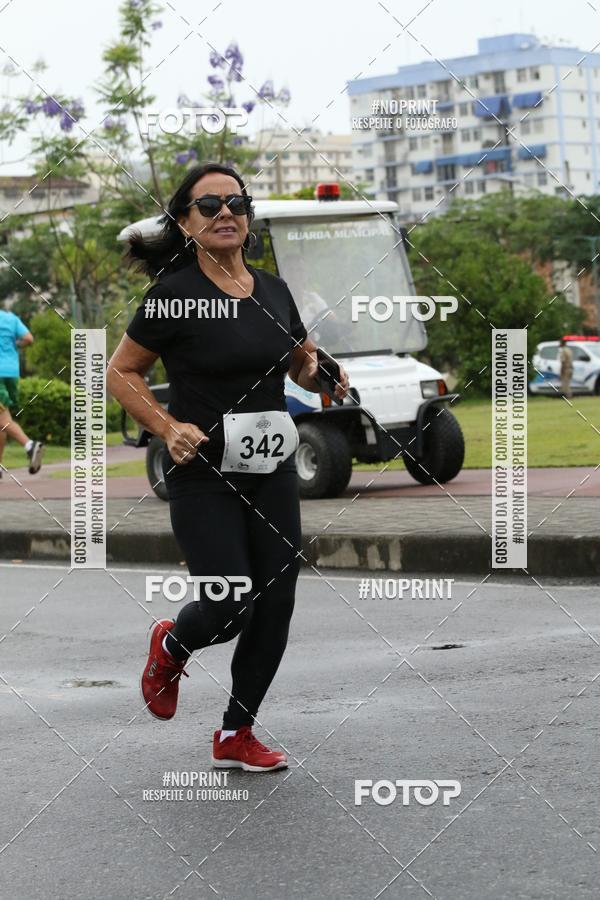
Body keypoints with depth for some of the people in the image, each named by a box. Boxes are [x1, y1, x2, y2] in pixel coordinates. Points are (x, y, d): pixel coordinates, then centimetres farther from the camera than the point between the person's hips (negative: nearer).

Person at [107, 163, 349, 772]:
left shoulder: (273, 292, 7)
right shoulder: (173, 294, -10)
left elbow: (303, 364, 23)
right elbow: (121, 374, -3)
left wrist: (324, 376, 0)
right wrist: (167, 428, -16)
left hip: (272, 474, 6)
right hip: (202, 476, -6)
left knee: (275, 607, 4)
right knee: (229, 609, -12)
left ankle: (236, 735, 21)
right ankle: (171, 647, 25)